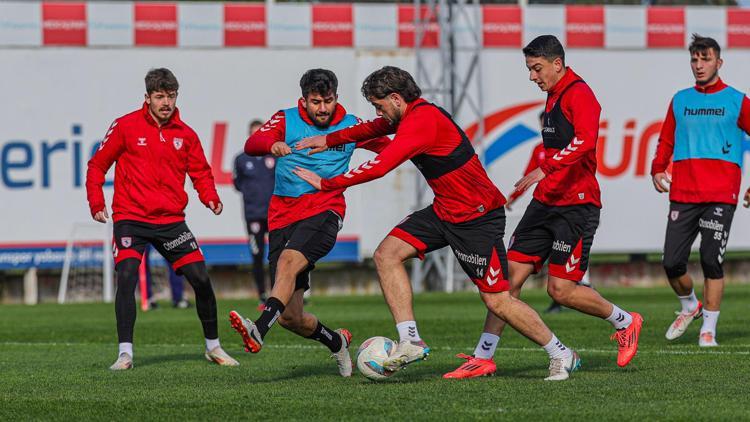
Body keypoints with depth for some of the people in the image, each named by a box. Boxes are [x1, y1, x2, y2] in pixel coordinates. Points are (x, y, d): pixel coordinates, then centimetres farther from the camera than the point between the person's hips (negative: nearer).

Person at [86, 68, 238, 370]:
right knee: (126, 277, -21)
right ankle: (125, 353, -15)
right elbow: (97, 165, 3)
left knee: (201, 279, -1)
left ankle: (213, 346, 18)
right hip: (130, 218, -3)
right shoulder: (126, 127, -3)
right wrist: (96, 203, -7)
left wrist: (210, 197, -3)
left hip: (171, 220, 3)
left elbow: (200, 172, 16)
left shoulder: (185, 134, 6)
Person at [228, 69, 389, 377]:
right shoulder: (286, 120, 5)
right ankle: (337, 342, 29)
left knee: (288, 261, -34)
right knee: (290, 317, 0)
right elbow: (252, 144, -12)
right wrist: (272, 145, -34)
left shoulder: (350, 126, 9)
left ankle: (259, 331, -50)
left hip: (325, 211, -2)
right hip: (283, 217, 2)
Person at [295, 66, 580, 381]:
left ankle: (561, 355, 10)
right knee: (387, 254, -5)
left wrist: (326, 183, -21)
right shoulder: (412, 115, 7)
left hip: (477, 218, -9)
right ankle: (410, 341, -7)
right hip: (444, 212, 10)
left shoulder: (422, 121, -23)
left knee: (497, 301, -6)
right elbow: (375, 128, 29)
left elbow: (379, 167, -28)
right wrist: (330, 140, 23)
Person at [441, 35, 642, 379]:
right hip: (545, 203, 9)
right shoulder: (553, 97, 17)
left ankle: (624, 322, 15)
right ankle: (483, 357, 1)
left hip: (576, 206, -9)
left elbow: (585, 140, -30)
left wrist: (544, 170, -37)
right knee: (509, 277, 0)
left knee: (561, 290, -8)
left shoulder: (579, 94, -13)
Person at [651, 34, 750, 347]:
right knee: (672, 263, -2)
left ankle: (708, 329, 1)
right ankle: (689, 305, 26)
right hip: (682, 193, 3)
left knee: (712, 262, -9)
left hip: (720, 195, -3)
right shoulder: (680, 100, 15)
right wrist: (658, 170, 5)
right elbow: (666, 141, 21)